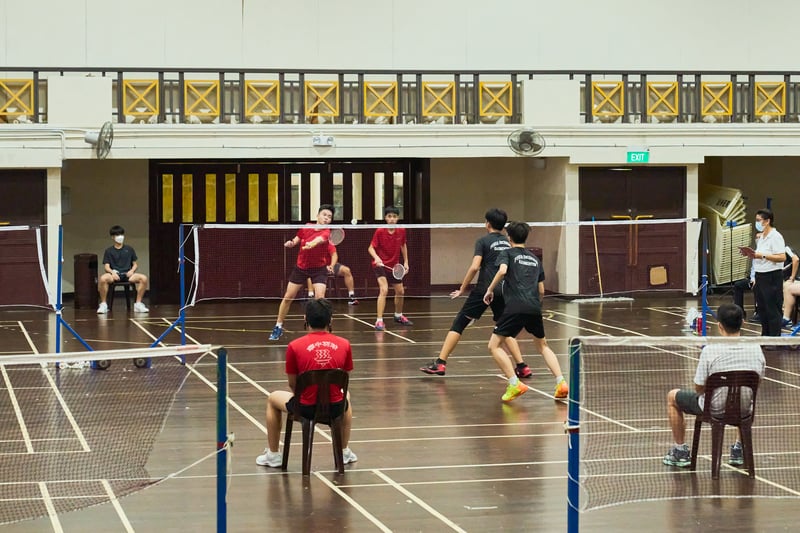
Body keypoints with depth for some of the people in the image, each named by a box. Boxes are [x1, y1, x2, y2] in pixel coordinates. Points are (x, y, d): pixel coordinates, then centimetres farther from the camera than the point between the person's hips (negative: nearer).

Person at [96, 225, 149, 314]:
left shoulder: (129, 249, 17)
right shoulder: (109, 251, 12)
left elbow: (135, 264, 17)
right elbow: (106, 267, 3)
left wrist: (132, 270, -6)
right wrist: (112, 272, -19)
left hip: (127, 274, 2)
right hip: (114, 274, -2)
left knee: (143, 278, -28)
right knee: (103, 279, -37)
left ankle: (138, 304, -15)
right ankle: (103, 305, -20)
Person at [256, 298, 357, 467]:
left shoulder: (294, 346, -9)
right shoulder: (344, 344, -3)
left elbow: (292, 384, 1)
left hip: (305, 408, -2)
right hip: (335, 408, 2)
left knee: (273, 399, 30)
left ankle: (273, 455, 34)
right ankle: (344, 451, 46)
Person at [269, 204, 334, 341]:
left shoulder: (326, 232, -19)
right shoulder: (305, 227, -6)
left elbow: (319, 239, -43)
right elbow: (297, 239, 14)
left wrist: (311, 244, -65)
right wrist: (291, 243, -9)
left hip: (318, 268, -3)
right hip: (301, 267, 3)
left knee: (320, 298, -20)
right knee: (287, 297, 6)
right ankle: (278, 327, 21)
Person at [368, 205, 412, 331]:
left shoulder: (401, 231, -5)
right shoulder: (379, 231, -18)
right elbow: (371, 248, -17)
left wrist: (406, 262, 9)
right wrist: (376, 257, -36)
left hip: (394, 265, 6)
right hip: (381, 264, -6)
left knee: (400, 291, 16)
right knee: (384, 289, -24)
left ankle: (398, 316, 42)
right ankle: (379, 321, -25)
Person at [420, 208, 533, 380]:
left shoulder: (483, 241, -2)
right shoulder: (508, 243, 13)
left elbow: (474, 267, -12)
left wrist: (462, 289, -4)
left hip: (484, 290, -5)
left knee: (459, 323, 2)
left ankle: (440, 363, -3)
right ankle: (522, 367, 7)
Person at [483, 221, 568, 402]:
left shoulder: (507, 254, 10)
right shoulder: (535, 259, 24)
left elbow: (502, 271, -13)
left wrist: (490, 289, -1)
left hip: (515, 307, -5)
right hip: (534, 309, 6)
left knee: (494, 346, 0)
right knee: (542, 346, 23)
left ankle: (515, 384, -15)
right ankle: (561, 382, 7)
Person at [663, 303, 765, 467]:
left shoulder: (710, 350, -20)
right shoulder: (756, 349, -9)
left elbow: (699, 388, -11)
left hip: (714, 409, -3)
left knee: (672, 396, 23)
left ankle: (680, 451, 27)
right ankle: (739, 449, 39)